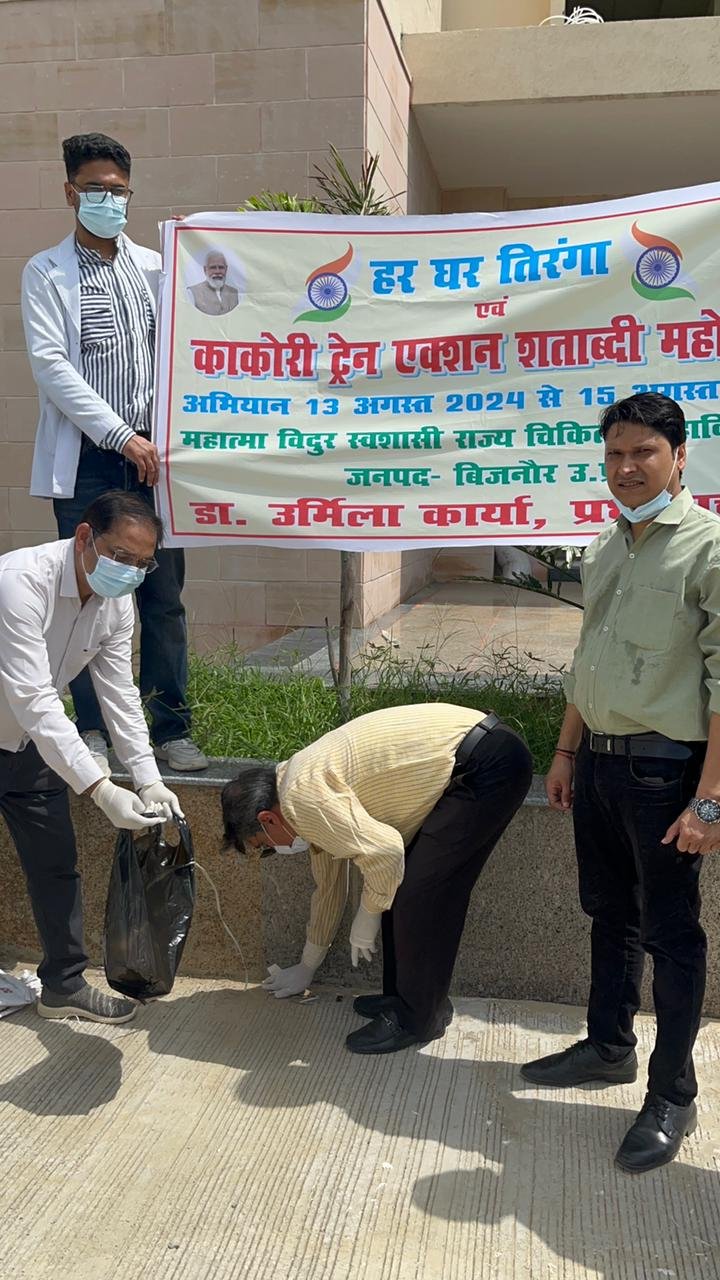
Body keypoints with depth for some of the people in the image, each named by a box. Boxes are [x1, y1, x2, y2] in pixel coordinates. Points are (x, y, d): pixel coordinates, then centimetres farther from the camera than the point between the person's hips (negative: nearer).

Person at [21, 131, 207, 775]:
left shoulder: (155, 267, 13)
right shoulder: (46, 273, 5)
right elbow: (50, 363, -6)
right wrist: (122, 436, -13)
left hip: (152, 454, 2)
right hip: (86, 460, -2)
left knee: (165, 595, 2)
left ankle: (172, 727, 10)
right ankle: (93, 728, 11)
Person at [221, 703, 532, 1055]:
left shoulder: (302, 798, -14)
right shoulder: (312, 789, 17)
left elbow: (384, 850, -22)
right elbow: (329, 885, 29)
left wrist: (367, 917, -3)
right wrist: (306, 968, 39)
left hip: (488, 766, -10)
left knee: (418, 895, -7)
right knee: (400, 887, 14)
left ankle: (417, 1018, 8)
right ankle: (403, 996, 27)